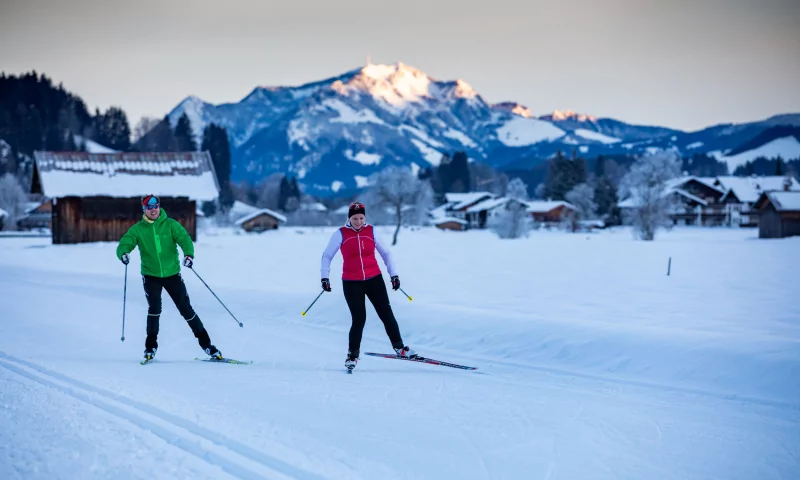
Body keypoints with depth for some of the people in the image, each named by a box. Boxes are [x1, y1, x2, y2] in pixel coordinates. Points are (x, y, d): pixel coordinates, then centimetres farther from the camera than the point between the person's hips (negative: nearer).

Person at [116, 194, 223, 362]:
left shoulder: (170, 225, -5)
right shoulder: (138, 229, -1)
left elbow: (184, 239, -17)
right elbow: (124, 244, -8)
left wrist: (189, 254, -38)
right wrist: (123, 253, -33)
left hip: (172, 274, 0)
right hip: (151, 275, 0)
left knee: (186, 309, 1)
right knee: (154, 307, -17)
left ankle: (206, 344, 12)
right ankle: (151, 347, 0)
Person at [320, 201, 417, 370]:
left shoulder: (371, 232, 2)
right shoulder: (340, 234, -4)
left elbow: (385, 253, 11)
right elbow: (327, 256, 3)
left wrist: (394, 274, 5)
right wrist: (325, 277, -7)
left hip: (374, 280, 2)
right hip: (352, 284, -2)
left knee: (386, 314, 1)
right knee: (359, 319, -8)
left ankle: (399, 347, 17)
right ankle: (352, 354, 10)